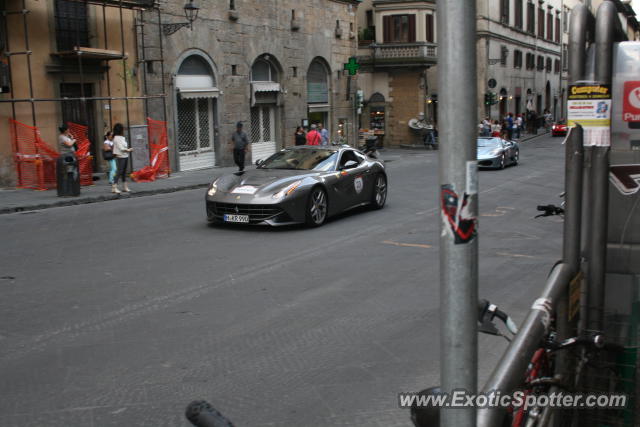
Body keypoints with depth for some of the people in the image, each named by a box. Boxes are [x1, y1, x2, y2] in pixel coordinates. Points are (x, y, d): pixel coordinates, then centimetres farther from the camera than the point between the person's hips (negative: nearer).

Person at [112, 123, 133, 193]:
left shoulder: (122, 137, 16)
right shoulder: (117, 138, -12)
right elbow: (121, 148, -16)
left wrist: (128, 149, 1)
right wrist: (129, 150, -4)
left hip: (125, 156, 9)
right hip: (120, 156, -9)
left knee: (124, 171, 12)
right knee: (119, 171, -11)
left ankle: (125, 187, 18)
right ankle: (114, 187, -11)